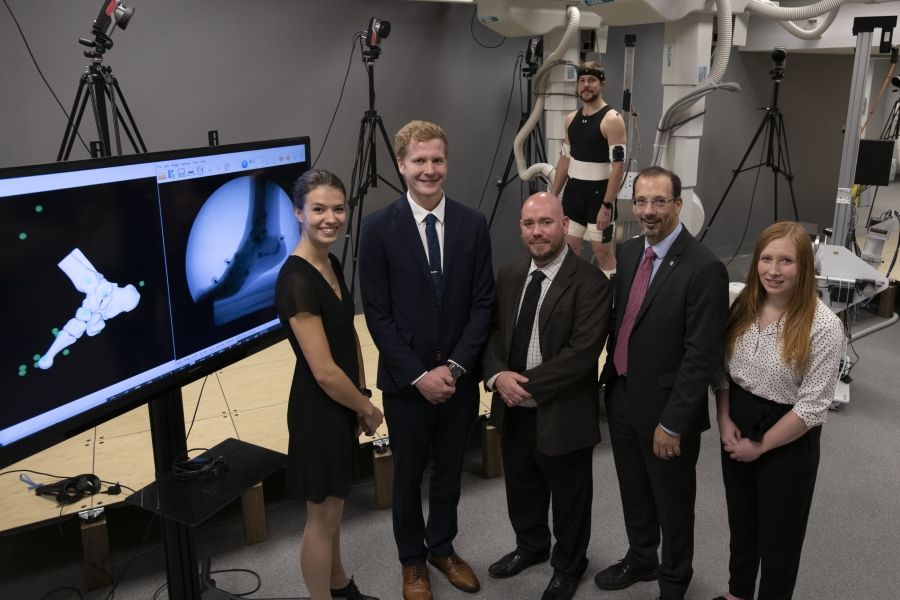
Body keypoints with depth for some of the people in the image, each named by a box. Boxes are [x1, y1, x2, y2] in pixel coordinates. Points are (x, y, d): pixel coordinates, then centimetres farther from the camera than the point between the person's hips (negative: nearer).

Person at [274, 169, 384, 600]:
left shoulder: (332, 264, 2)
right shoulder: (296, 280, -26)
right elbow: (324, 371, -25)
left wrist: (362, 396, 8)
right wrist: (367, 408, -11)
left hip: (341, 403, 9)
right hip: (318, 408, -9)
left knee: (334, 505, 25)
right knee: (322, 515, 10)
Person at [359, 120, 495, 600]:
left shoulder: (473, 223, -2)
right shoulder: (378, 227, -9)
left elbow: (483, 303, -2)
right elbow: (377, 313, -10)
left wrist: (454, 367, -11)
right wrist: (419, 374, -14)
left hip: (459, 376, 2)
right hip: (406, 379, -2)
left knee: (449, 470, 18)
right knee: (408, 475, 14)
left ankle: (442, 547, 41)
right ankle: (412, 560, 36)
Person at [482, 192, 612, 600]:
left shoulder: (590, 282, -18)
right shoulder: (509, 274, 3)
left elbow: (582, 353, -24)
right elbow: (492, 331, 5)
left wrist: (529, 386, -22)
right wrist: (497, 375, -14)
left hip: (562, 412, -5)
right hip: (513, 407, 6)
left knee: (569, 496, 16)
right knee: (521, 487, 24)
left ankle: (568, 566, 41)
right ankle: (531, 546, 51)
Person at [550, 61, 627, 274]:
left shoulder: (612, 120, -13)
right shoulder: (571, 119, 9)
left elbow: (618, 166, -17)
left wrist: (607, 205, -21)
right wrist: (553, 195, 12)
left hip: (599, 193, -7)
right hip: (573, 191, 7)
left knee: (603, 253, -1)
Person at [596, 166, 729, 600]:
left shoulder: (704, 269, -20)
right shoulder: (628, 251, 3)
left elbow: (702, 356, -21)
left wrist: (672, 423, -19)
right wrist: (610, 381, 10)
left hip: (663, 408, -6)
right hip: (621, 398, 7)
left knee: (672, 503, 15)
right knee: (633, 492, 24)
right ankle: (640, 560, 47)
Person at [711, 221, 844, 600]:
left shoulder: (823, 325, -20)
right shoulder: (744, 306, -4)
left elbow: (813, 406, -19)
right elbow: (722, 367, 6)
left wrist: (761, 445, -13)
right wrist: (725, 420, -6)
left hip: (788, 440, -5)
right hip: (737, 424, 6)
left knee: (778, 534, 13)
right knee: (740, 522, 24)